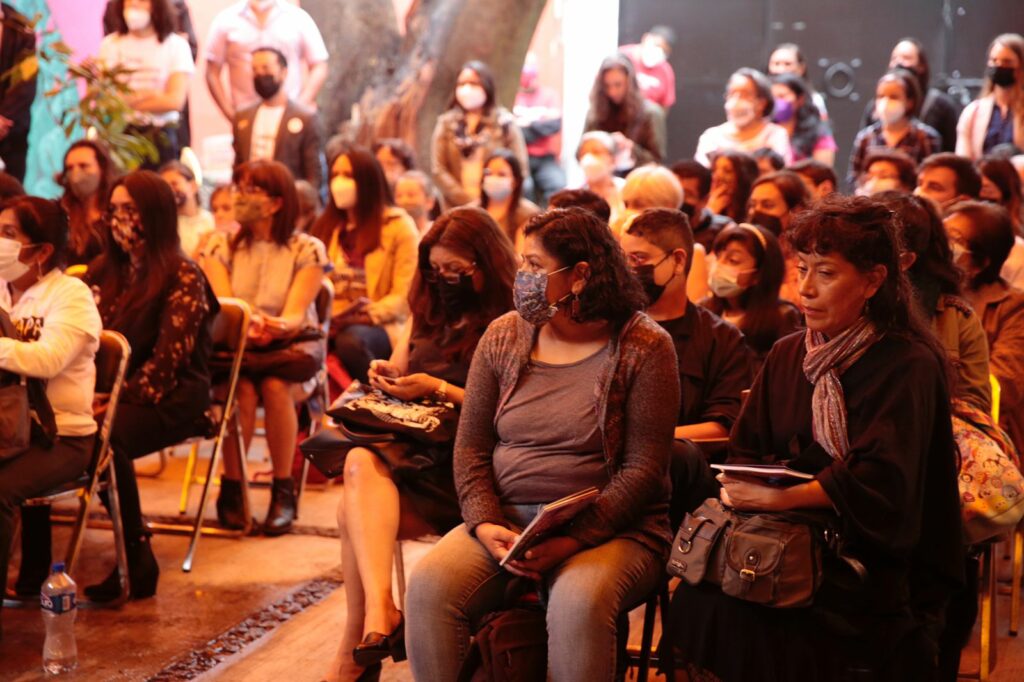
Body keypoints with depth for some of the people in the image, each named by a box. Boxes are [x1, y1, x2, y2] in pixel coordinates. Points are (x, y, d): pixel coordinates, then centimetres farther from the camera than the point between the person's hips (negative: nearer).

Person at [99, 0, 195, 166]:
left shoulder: (175, 45, 1)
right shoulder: (110, 44, 7)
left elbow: (175, 100, -7)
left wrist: (125, 102, -5)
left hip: (160, 135, -1)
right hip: (119, 132, 1)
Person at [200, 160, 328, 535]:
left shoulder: (307, 249, -2)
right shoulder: (221, 245, 4)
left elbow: (296, 314, -12)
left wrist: (278, 326, -36)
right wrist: (246, 324, -31)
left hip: (288, 346, -1)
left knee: (275, 386, -32)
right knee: (243, 389, -31)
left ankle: (283, 490, -19)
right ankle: (231, 488, -17)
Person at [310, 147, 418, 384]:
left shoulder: (399, 226, 3)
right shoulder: (327, 226, 20)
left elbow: (404, 295, -4)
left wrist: (368, 315, -19)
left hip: (379, 326, -4)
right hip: (332, 324, 4)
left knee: (351, 340, -38)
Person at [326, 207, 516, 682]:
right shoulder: (435, 310, 20)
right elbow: (402, 363, 30)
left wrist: (439, 389, -12)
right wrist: (387, 374, 7)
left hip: (465, 457, -6)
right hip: (415, 442, 6)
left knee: (357, 510, -30)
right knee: (361, 465, -31)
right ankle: (378, 608, -44)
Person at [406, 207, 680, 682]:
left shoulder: (643, 348, -5)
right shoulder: (503, 336, 8)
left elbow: (643, 468, -10)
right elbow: (471, 448, 8)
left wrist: (573, 540, -20)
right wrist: (485, 525, -10)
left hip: (609, 528, -4)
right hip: (506, 520, 4)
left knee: (578, 603, -36)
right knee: (429, 587, -24)